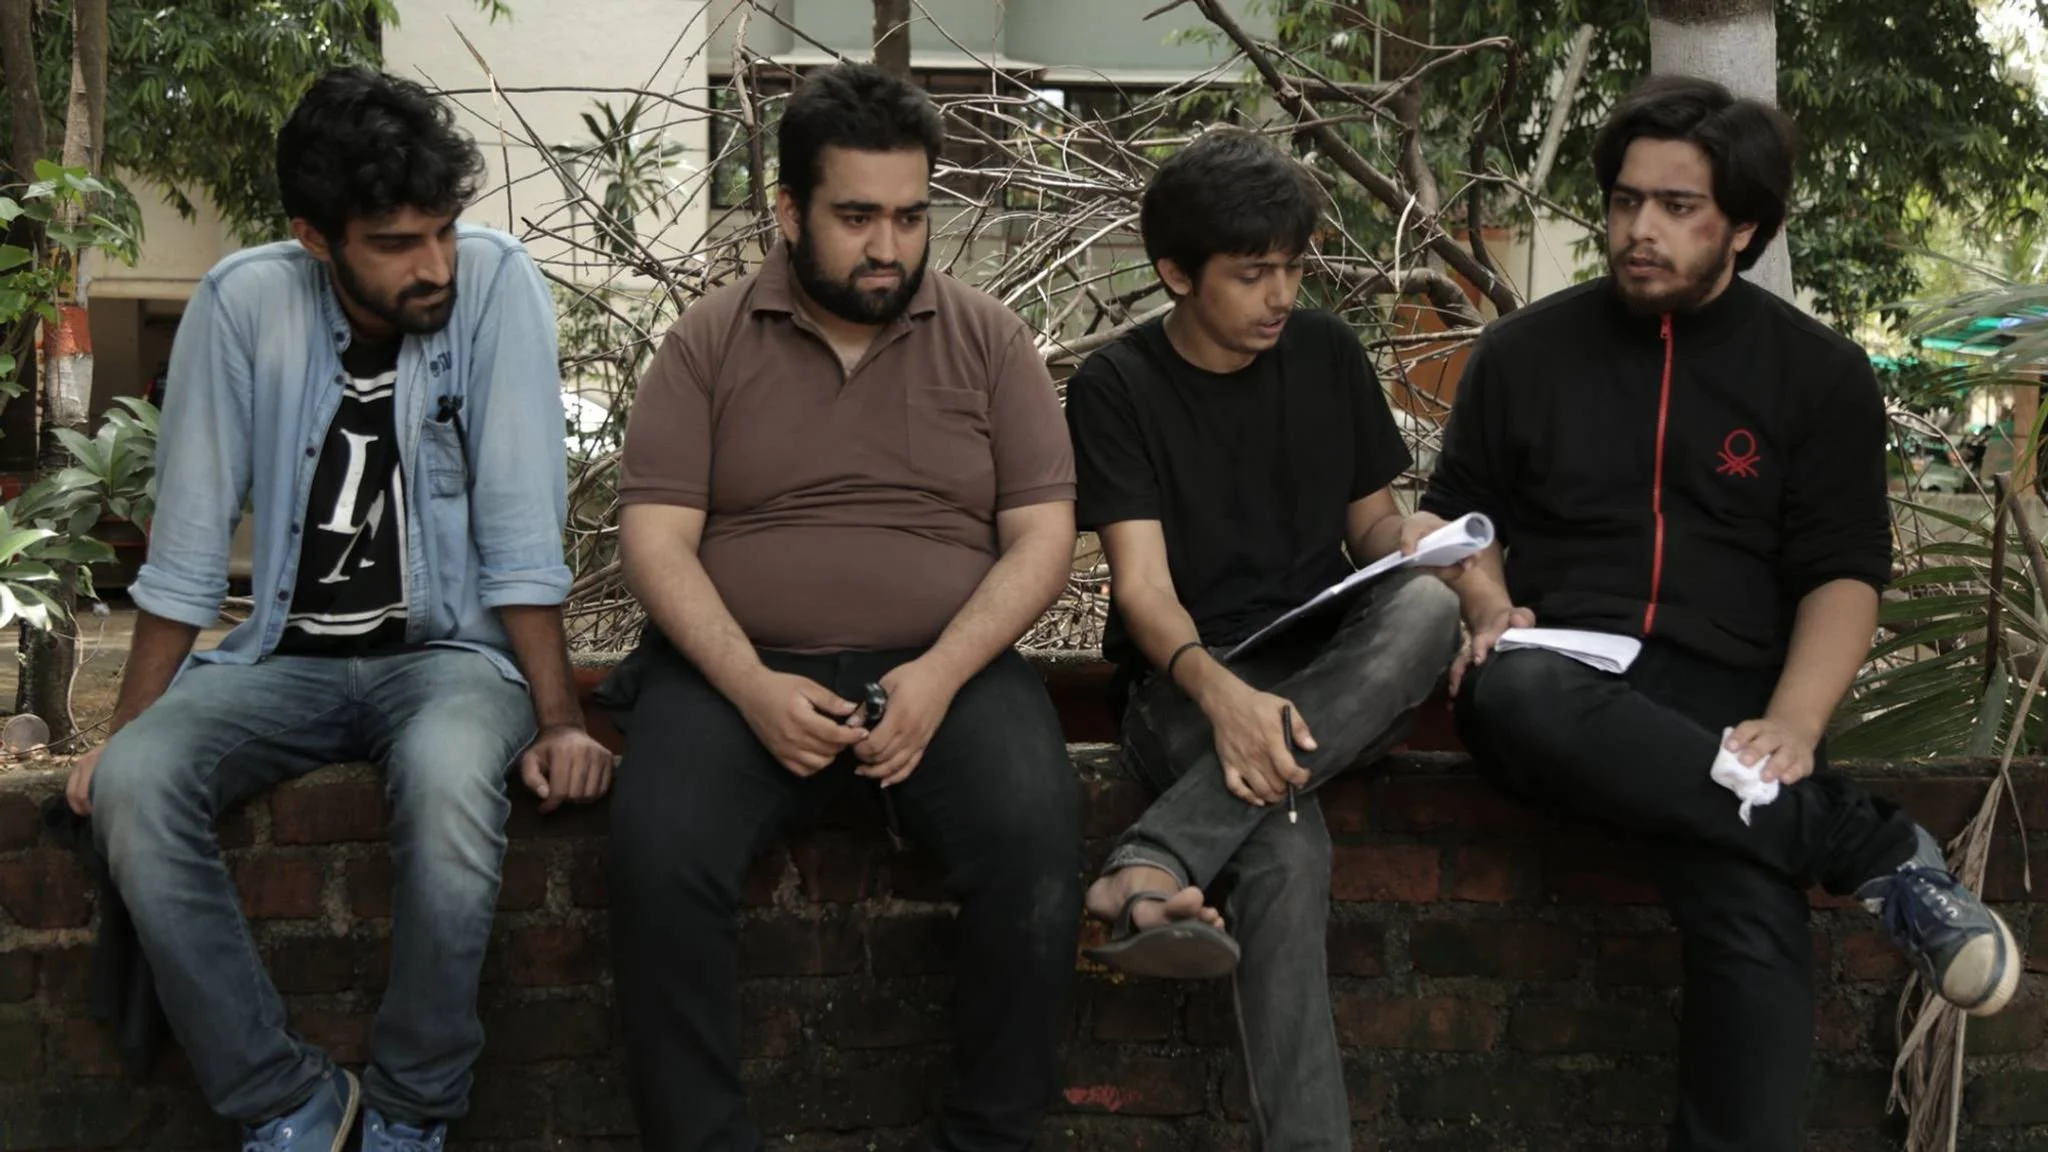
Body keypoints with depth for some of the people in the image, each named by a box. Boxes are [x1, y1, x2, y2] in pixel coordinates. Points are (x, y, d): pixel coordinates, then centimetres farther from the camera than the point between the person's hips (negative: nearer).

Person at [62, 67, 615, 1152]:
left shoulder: (496, 282, -11)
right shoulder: (241, 303, -7)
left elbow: (521, 529, -12)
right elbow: (186, 543, -2)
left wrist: (558, 718, -17)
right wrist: (128, 727, -6)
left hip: (449, 647, -2)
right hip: (288, 655, 2)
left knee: (450, 773, -36)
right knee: (132, 786, -26)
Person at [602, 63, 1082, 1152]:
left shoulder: (988, 338, 7)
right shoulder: (708, 341, 6)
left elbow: (1042, 536, 2)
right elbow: (656, 538, -1)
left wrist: (939, 675, -15)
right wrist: (753, 687, -17)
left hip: (949, 667, 0)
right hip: (740, 670, 0)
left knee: (1035, 842, -28)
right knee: (657, 857, -28)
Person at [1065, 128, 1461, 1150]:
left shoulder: (1326, 352, 9)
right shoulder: (1116, 388, -3)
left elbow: (1375, 528, 15)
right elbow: (1142, 585, -13)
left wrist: (1424, 564, -12)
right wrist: (1219, 690, -36)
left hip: (1338, 678, 4)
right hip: (1189, 685, -3)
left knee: (1426, 605, -35)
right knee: (1286, 848, -39)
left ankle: (1151, 869, -43)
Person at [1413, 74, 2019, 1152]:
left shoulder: (1820, 374, 8)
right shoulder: (1523, 349, 12)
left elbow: (1844, 574, 3)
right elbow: (1458, 512, 19)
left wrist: (1792, 721, -16)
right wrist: (1490, 610, -3)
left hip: (1721, 694, -1)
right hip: (1562, 680, 1)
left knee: (1753, 914, -33)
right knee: (1515, 697, -39)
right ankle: (1869, 846, -31)